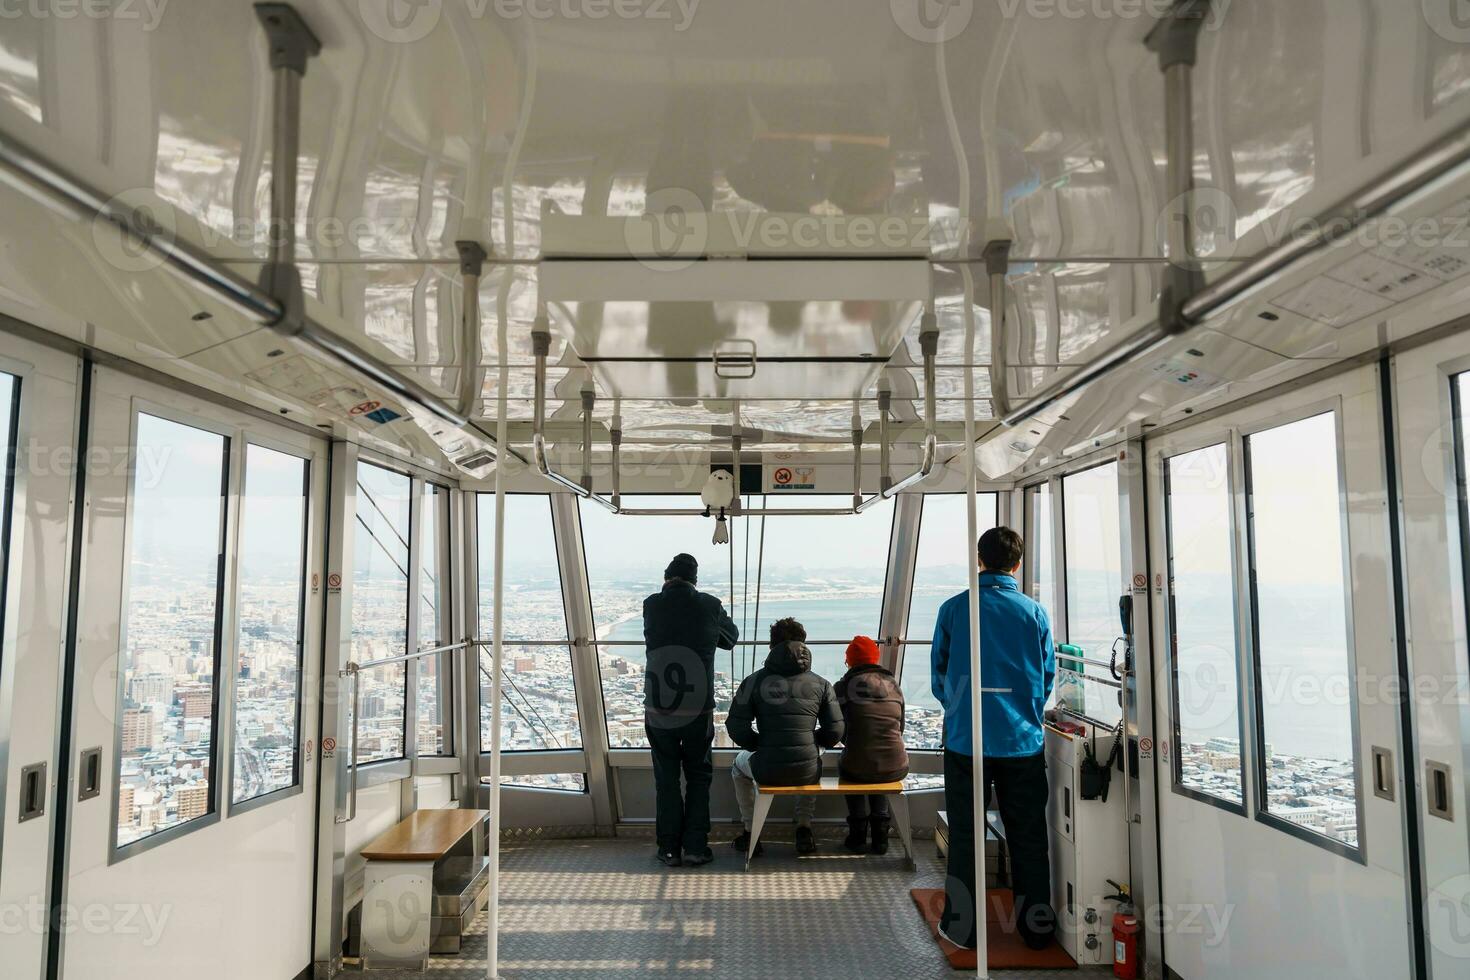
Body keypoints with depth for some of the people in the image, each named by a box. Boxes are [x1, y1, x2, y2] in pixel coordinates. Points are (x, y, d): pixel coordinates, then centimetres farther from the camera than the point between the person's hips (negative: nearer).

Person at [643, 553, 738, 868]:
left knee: (666, 780, 13)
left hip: (658, 710, 1)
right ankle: (695, 847, 14)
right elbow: (730, 637, 11)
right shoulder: (709, 605, -7)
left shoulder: (651, 606, -4)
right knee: (698, 778, 15)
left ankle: (669, 849, 18)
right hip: (698, 710, -1)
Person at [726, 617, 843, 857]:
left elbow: (737, 729, -5)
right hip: (807, 773, 2)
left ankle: (750, 833, 32)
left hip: (767, 772, -1)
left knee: (739, 765, 35)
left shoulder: (754, 681, -3)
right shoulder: (820, 684, 1)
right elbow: (834, 733, 0)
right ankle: (804, 829, 31)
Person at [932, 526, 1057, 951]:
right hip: (1023, 741, 1)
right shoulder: (1034, 611, -3)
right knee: (1028, 836, 13)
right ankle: (1037, 927, 21)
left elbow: (939, 674, 3)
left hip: (966, 739, -1)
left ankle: (961, 926, 16)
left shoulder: (953, 609, -5)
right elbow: (1048, 676, 6)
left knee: (965, 835, 10)